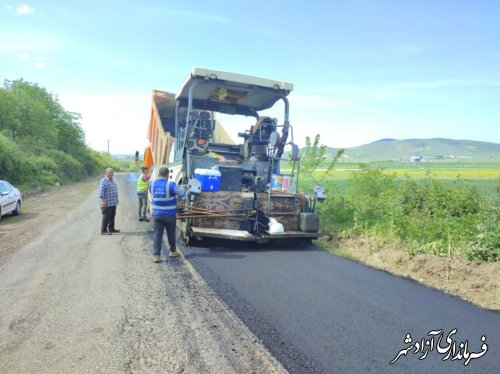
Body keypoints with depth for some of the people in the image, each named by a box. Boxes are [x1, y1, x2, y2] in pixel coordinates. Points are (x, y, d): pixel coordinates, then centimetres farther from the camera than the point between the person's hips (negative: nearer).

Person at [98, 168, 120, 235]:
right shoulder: (103, 181, -12)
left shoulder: (112, 180, 17)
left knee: (112, 217, 15)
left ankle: (111, 229, 25)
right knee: (106, 217, -8)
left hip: (113, 203, 9)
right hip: (107, 204, -9)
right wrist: (103, 201, -24)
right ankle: (103, 231, -3)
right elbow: (101, 193, -18)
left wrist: (116, 200, 24)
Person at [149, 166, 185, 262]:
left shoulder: (152, 184, -2)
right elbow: (182, 194, -9)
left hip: (157, 214, 3)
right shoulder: (171, 185, -17)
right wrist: (177, 189, 11)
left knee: (157, 234, 5)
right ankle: (173, 251, 33)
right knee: (171, 234, 15)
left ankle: (156, 255, -1)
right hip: (169, 215, -2)